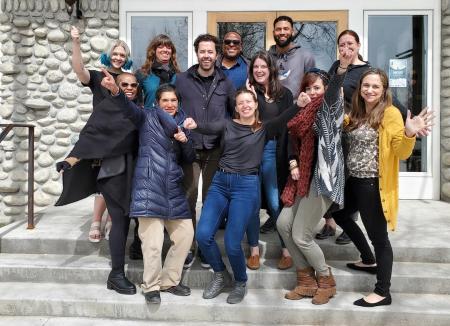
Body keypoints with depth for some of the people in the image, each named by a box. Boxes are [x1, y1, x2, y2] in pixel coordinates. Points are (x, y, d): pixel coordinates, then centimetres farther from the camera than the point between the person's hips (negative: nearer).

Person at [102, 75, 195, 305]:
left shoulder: (179, 127, 19)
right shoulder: (148, 117, 4)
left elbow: (190, 159, 17)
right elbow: (130, 109, -17)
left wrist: (185, 141, -3)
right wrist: (115, 91, -37)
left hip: (173, 189, 6)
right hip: (149, 187, -6)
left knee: (185, 234, 8)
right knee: (153, 241, -8)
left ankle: (169, 281, 24)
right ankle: (151, 286, 13)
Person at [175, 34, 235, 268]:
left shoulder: (225, 82, 6)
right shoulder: (182, 80, 2)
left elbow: (235, 112, 13)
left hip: (216, 149, 1)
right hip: (189, 147, -1)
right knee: (188, 197, -1)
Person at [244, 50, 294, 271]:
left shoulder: (284, 94, 8)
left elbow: (289, 126, 4)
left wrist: (288, 158, -4)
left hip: (273, 151, 0)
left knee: (276, 202, -1)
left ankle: (286, 250, 13)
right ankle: (254, 251, 17)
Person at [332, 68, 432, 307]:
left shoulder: (390, 113, -12)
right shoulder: (356, 114, 9)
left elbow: (401, 153, -20)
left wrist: (409, 134, -39)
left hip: (374, 185, -9)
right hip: (354, 181, 9)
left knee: (378, 236, 0)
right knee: (339, 214, 25)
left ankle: (383, 292, 15)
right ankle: (369, 260, 41)